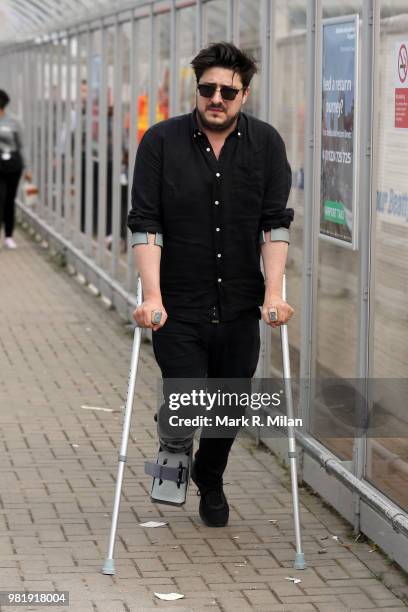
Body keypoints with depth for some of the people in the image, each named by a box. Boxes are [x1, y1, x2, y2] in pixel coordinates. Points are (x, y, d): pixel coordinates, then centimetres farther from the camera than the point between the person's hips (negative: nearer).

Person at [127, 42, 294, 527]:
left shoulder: (266, 144, -1)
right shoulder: (161, 141, -7)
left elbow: (275, 223, -4)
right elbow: (145, 223, -10)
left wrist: (274, 292, -14)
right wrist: (151, 295, -19)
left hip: (239, 305, 2)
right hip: (178, 305, -2)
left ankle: (210, 479, 40)